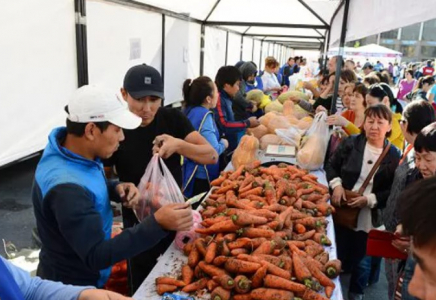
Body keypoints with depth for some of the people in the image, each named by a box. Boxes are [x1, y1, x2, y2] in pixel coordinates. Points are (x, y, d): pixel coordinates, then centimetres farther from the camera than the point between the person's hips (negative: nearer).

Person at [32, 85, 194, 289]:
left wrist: (115, 189, -9)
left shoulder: (75, 150, -9)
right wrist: (157, 224, -40)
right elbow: (96, 257, -33)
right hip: (70, 286, -8)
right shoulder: (66, 189, -35)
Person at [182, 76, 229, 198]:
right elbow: (214, 151, -27)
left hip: (191, 174, 9)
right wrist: (223, 143, -6)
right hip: (202, 177, -9)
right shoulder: (204, 116, -20)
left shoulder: (189, 111, 6)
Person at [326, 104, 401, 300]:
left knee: (361, 260, 17)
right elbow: (331, 166, 4)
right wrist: (336, 185, -13)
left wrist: (369, 200, -18)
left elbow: (393, 190, -5)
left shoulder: (394, 155, -6)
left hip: (370, 218, 0)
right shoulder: (350, 143, -3)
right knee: (338, 255, 16)